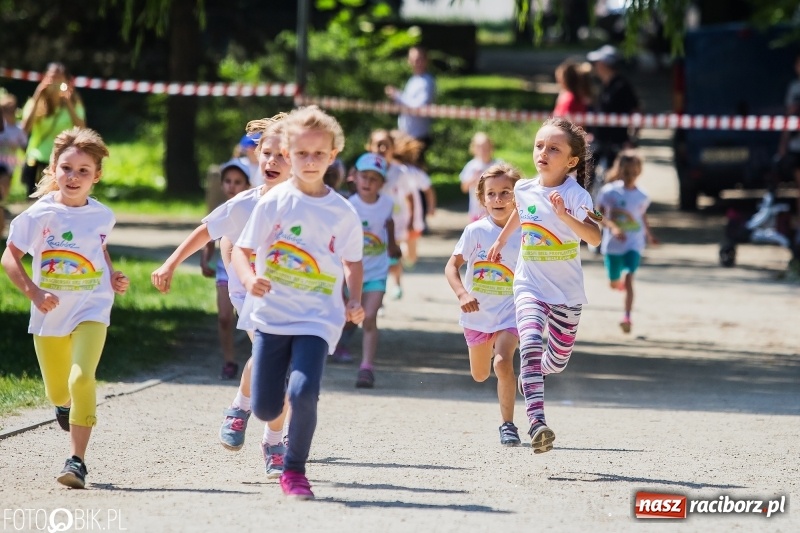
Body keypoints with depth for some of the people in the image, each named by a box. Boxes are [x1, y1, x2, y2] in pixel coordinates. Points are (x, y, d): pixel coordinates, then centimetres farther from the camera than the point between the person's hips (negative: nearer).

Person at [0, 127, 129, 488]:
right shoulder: (40, 214, -12)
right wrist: (33, 292, -19)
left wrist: (112, 277, 3)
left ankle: (77, 460, -15)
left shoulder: (102, 216, -3)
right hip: (50, 314, 0)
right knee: (57, 392, 13)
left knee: (82, 379, -22)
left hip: (91, 309, 0)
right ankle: (65, 405, 53)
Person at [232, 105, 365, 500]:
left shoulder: (343, 212, 1)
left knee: (304, 393, -22)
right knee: (265, 408, -1)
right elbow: (241, 250, -1)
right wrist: (249, 279, -21)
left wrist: (354, 302, -1)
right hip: (271, 314, 1)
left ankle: (294, 470, -1)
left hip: (317, 318, -1)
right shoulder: (273, 203, -3)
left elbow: (353, 263, 14)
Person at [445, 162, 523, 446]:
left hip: (510, 313, -2)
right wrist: (462, 294, -25)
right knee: (480, 375, 19)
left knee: (503, 363, -25)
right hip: (478, 314, 2)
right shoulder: (475, 231, -9)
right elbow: (452, 266, -9)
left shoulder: (524, 234, -9)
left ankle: (507, 424, -12)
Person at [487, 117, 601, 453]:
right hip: (529, 286, 1)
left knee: (557, 361, 12)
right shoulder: (524, 189, -1)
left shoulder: (576, 195, -16)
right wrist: (501, 240, 34)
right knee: (531, 346, -23)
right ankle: (537, 422, -33)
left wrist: (565, 216, -45)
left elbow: (595, 238, -32)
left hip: (567, 292, -1)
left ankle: (530, 379, 49)